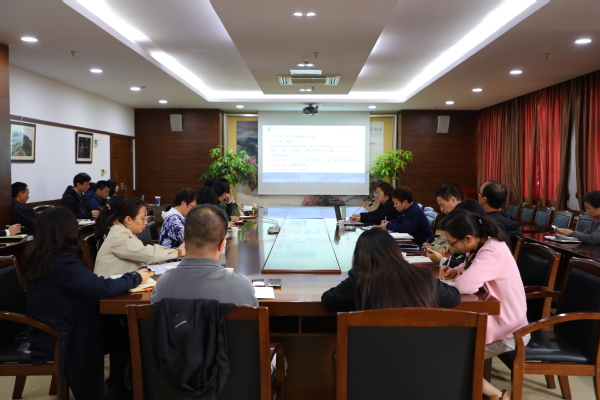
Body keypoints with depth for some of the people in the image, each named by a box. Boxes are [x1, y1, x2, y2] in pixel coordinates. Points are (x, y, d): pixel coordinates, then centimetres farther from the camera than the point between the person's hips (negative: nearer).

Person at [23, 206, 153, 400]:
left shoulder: (36, 257, 0)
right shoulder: (63, 262, -28)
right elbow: (103, 288, -30)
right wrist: (136, 277, -14)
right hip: (58, 340, -8)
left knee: (119, 328, 8)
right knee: (124, 332, 0)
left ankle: (116, 384, 22)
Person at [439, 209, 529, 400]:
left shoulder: (493, 252, -30)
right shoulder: (482, 245, -1)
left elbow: (466, 285, -41)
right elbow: (470, 268, 20)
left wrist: (457, 277, -17)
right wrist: (455, 271, -3)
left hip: (507, 331, -10)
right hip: (495, 319, 10)